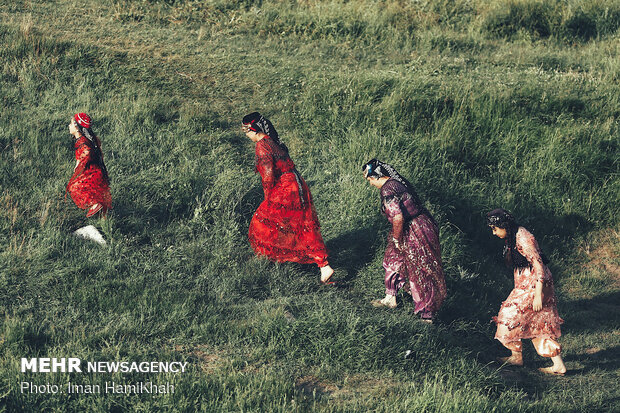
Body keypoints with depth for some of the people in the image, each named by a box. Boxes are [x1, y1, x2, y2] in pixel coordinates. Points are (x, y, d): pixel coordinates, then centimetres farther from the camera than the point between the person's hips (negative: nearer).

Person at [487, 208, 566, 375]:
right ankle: (558, 365, 12)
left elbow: (539, 266, -22)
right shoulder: (512, 238, 10)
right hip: (525, 286, 10)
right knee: (540, 325, 10)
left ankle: (517, 357, 19)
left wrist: (538, 295, -23)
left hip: (534, 286, -10)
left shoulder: (524, 239, -20)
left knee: (511, 318, 0)